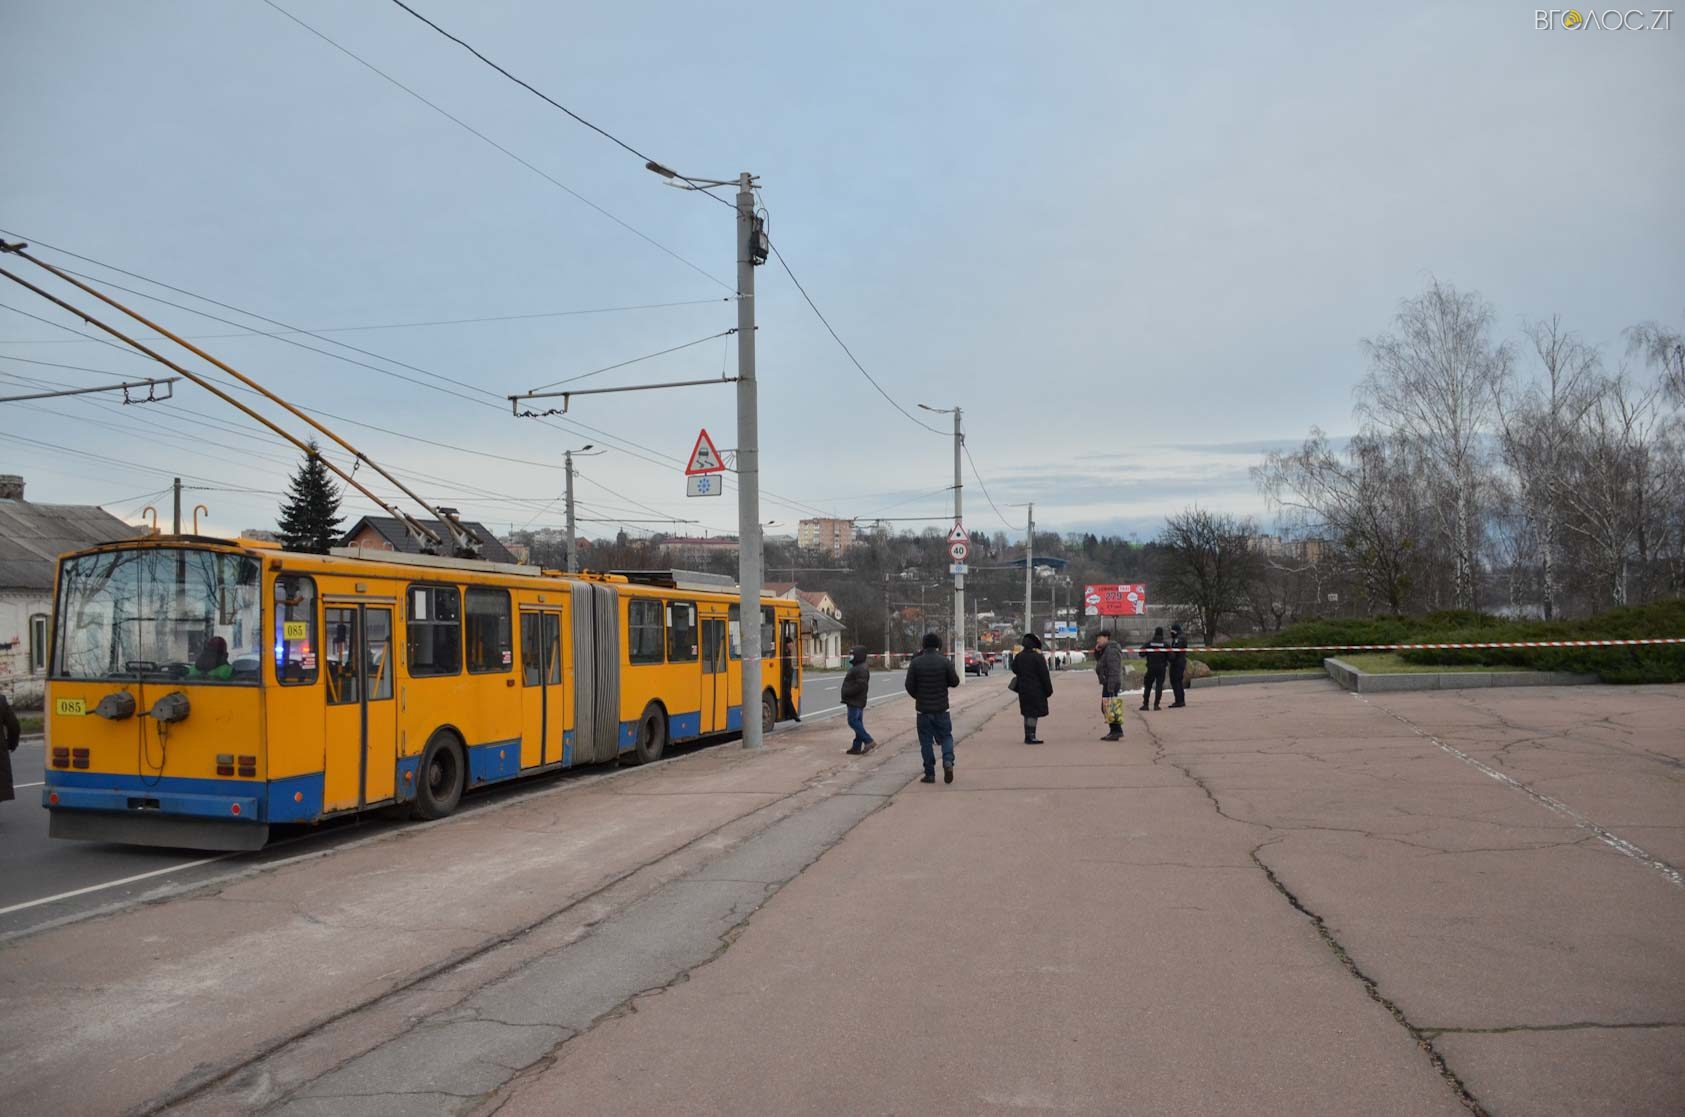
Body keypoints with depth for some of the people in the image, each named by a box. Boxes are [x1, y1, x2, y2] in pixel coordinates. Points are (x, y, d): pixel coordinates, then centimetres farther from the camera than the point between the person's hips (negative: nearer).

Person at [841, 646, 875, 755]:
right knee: (857, 722, 11)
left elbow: (860, 685, -26)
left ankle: (869, 741, -11)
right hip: (855, 701, 11)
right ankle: (857, 747, 14)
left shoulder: (861, 669, -18)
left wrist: (847, 693, -21)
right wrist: (847, 693, 11)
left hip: (855, 701, -11)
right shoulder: (857, 667, 17)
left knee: (853, 721, -12)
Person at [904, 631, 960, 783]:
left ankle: (930, 774, 6)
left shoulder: (916, 662, -6)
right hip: (941, 708, 0)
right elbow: (954, 682, -1)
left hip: (923, 708, 0)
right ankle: (948, 760, -12)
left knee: (926, 741, 7)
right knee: (946, 736, 13)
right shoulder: (945, 661, -6)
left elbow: (909, 686, -4)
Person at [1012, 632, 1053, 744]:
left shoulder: (1018, 657, 2)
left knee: (1028, 713, 15)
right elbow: (1044, 675, -12)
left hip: (1023, 690, 6)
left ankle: (1027, 736, 22)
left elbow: (1014, 670, 14)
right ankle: (1031, 737, -4)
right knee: (1034, 713, -2)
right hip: (1036, 690, -6)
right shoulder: (1037, 657, -14)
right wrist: (1048, 690, -5)